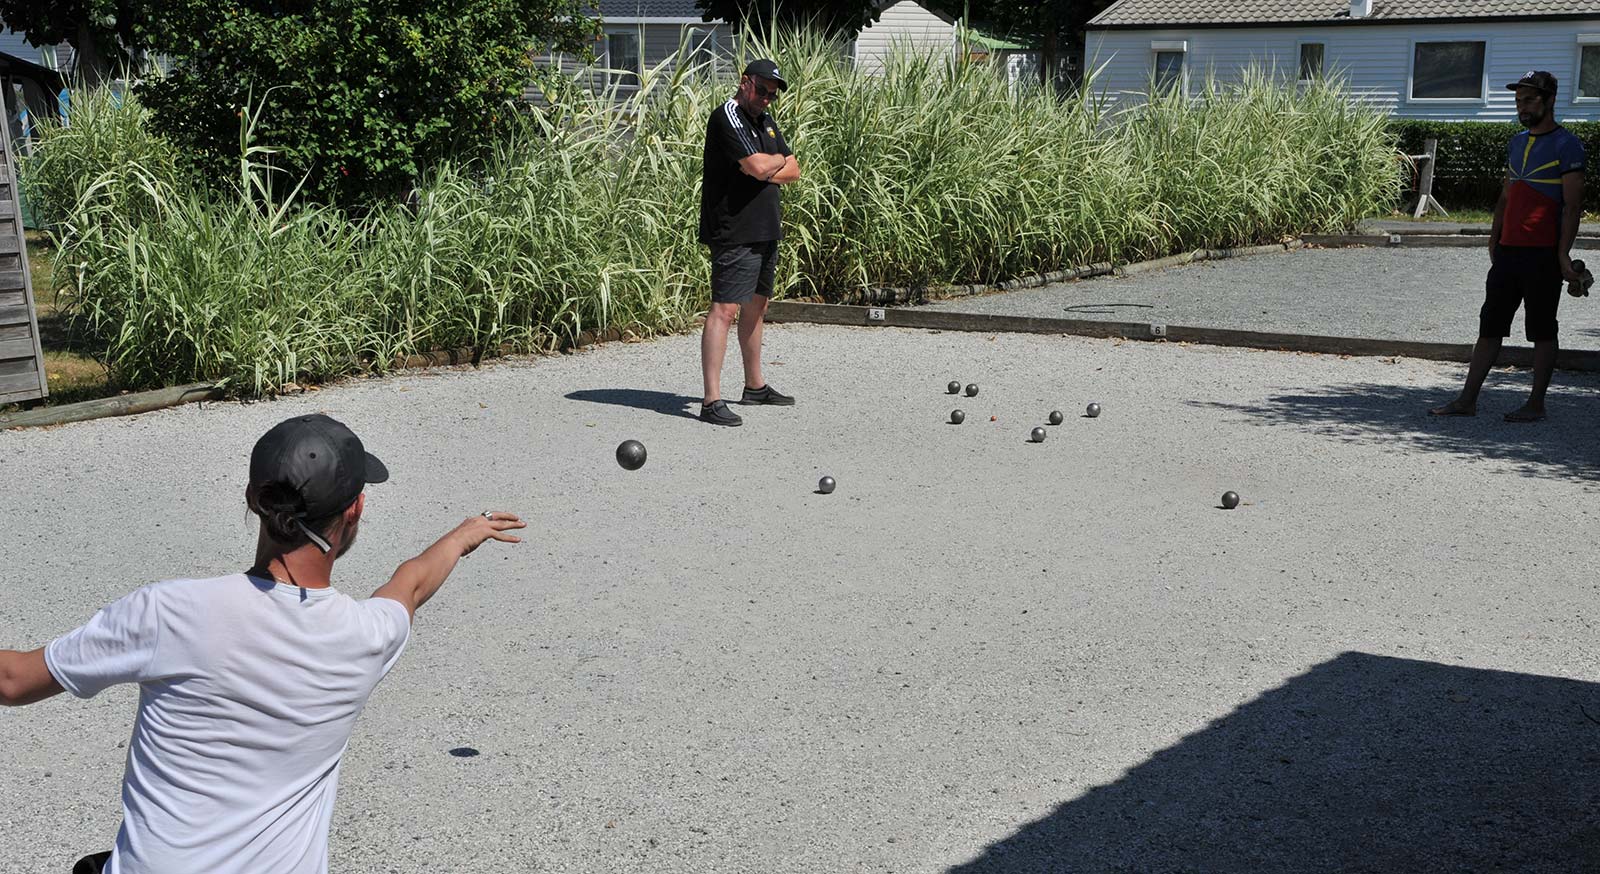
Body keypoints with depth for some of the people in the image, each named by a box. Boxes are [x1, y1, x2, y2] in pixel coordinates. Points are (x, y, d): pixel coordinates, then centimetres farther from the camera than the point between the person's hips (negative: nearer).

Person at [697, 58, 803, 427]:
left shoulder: (766, 121, 17)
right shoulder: (727, 117, -12)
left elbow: (793, 172, 13)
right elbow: (758, 166, -23)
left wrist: (764, 171, -6)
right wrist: (778, 160, -1)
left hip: (765, 231, 10)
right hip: (734, 234, -10)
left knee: (756, 307, 18)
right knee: (724, 310, -14)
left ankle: (755, 386, 31)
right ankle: (712, 401, -17)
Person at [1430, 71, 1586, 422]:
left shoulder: (1566, 145, -6)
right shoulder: (1517, 143, 16)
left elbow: (1572, 205, -11)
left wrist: (1563, 254, -17)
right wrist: (1494, 241, 15)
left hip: (1543, 253, -7)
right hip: (1508, 250, 7)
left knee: (1542, 330, 1)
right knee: (1490, 326, 7)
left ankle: (1536, 404, 8)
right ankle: (1467, 400, 10)